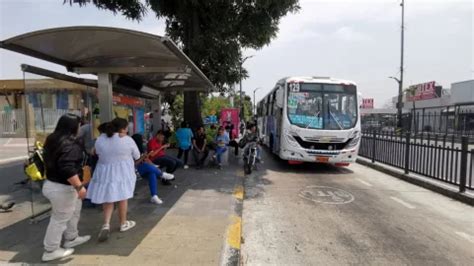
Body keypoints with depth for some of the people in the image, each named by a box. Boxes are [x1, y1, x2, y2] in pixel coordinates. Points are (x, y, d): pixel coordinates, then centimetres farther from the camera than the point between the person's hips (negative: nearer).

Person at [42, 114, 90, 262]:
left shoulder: (53, 140, 7)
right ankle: (51, 251, 19)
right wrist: (79, 186, -28)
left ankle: (71, 238, 37)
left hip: (51, 183, 10)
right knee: (60, 219, 5)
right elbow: (68, 169, -33)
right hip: (62, 188, -10)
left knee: (73, 211, 23)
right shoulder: (70, 144, -24)